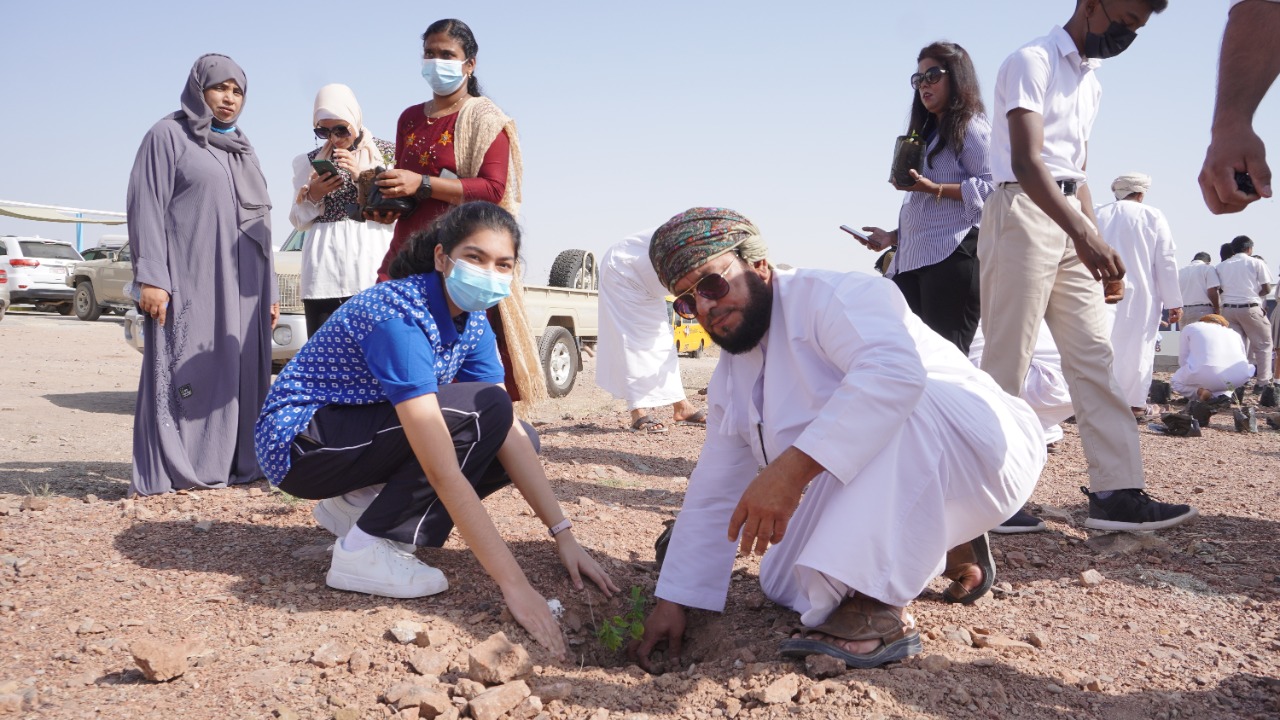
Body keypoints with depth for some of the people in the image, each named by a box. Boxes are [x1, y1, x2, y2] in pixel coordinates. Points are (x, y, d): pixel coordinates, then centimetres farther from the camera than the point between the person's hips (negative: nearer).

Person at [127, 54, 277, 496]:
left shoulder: (244, 148, 22)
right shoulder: (169, 134, 3)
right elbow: (146, 207, -6)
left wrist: (269, 289, 16)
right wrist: (151, 277, -17)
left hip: (241, 286, 6)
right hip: (187, 281, -6)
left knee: (239, 373, 4)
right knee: (180, 372, -7)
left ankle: (235, 463, 9)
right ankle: (164, 473, -5)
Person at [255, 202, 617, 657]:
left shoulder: (473, 324, -4)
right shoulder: (400, 317, -30)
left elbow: (511, 436, -6)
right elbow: (443, 471, -35)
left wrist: (564, 535, -13)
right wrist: (514, 584, -36)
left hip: (359, 431, 8)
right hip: (296, 443, -8)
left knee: (517, 439, -3)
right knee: (482, 410, -25)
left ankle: (360, 504, 5)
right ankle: (367, 550, -17)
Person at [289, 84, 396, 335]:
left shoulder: (387, 152, 10)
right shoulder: (309, 161, 16)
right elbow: (298, 220, 17)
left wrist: (363, 176, -8)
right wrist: (312, 196, -2)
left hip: (372, 264, -2)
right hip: (323, 271, 2)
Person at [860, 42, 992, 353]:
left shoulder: (970, 126, 2)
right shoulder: (927, 134, 29)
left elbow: (989, 187, -12)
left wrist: (935, 189, -19)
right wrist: (894, 236, 16)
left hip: (954, 257, -8)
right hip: (913, 259, 8)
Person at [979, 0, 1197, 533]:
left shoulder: (1090, 82, 21)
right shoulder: (1033, 61, -6)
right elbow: (1026, 161, -20)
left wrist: (1099, 245, 16)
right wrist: (1083, 234, -28)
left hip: (1071, 225, 9)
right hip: (1023, 213, -9)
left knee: (1094, 356, 2)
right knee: (1007, 362, -6)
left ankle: (1116, 493, 2)